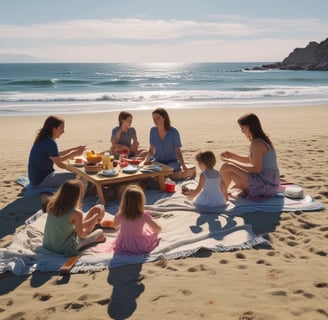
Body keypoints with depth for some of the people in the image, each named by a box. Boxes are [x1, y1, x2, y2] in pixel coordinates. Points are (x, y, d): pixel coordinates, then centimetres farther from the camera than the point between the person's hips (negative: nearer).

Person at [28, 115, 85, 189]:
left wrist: (74, 149, 13)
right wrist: (74, 154, -5)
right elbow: (60, 164, -17)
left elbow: (56, 157, 18)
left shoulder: (44, 140, 8)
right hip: (41, 180, -10)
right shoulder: (49, 142, -20)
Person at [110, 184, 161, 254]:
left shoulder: (120, 215, -15)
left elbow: (114, 225, 8)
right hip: (140, 247, -3)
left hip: (123, 246, 3)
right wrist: (154, 233, 9)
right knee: (153, 231, 24)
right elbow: (158, 229, -12)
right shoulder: (144, 215, -23)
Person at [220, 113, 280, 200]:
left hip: (265, 185, -11)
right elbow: (249, 160, 23)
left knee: (226, 167, -12)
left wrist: (232, 163, -17)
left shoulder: (257, 144, -18)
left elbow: (256, 169, -23)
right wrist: (232, 156, 12)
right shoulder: (262, 140, 13)